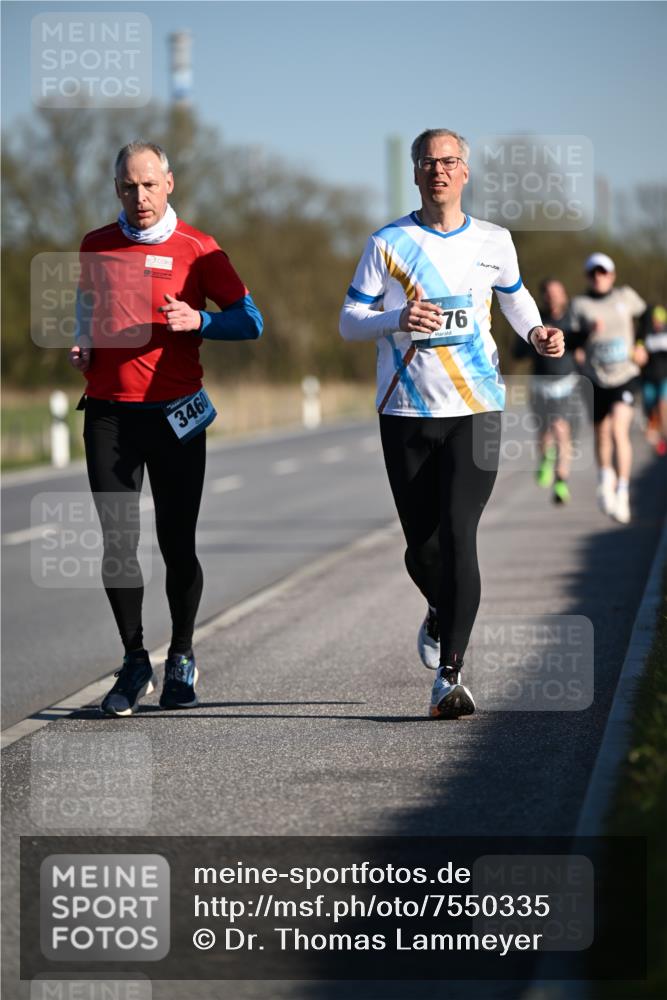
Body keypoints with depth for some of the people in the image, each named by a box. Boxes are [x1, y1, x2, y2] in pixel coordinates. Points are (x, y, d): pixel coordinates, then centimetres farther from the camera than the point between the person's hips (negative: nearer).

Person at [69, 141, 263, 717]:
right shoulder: (96, 247, 10)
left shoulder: (196, 249, 0)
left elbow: (250, 321, 0)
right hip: (108, 410, 2)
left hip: (174, 410, -2)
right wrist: (82, 347, 7)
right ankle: (135, 664, 10)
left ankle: (182, 658, 18)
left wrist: (199, 321, -18)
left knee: (177, 544, 0)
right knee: (118, 544, -1)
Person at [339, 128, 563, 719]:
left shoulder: (493, 242, 7)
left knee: (458, 537, -14)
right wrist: (398, 320, -19)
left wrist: (536, 332, 4)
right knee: (422, 546, 4)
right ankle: (442, 613, 40)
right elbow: (349, 321, 1)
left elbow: (514, 295, 25)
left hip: (476, 410, 0)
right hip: (407, 413, 0)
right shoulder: (388, 244, 1)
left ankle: (450, 675, -14)